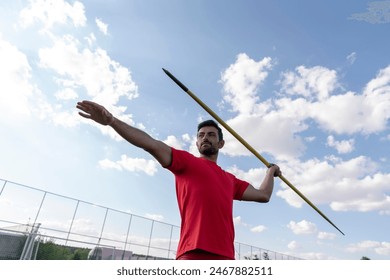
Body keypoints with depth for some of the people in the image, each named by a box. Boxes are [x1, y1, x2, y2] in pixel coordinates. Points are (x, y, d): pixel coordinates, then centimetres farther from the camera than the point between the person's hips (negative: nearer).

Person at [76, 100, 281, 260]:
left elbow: (263, 195, 31)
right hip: (194, 255, -6)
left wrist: (271, 171, 38)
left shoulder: (230, 180, 24)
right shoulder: (186, 162, 8)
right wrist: (111, 120, -12)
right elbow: (152, 144, -4)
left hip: (225, 257, 6)